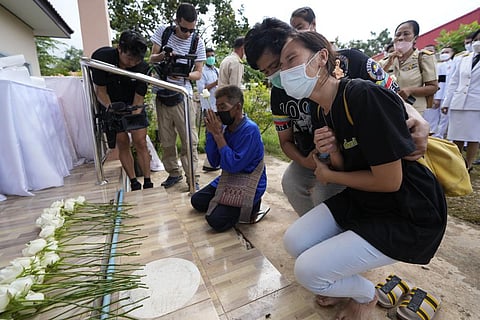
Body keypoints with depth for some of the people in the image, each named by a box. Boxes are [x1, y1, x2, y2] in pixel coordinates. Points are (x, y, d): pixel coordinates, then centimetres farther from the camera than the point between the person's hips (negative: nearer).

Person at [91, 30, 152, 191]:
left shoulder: (142, 67, -21)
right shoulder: (101, 57, -22)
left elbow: (138, 99, -19)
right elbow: (100, 90, -13)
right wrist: (110, 108, -32)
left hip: (133, 106, 0)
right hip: (110, 105, 0)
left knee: (141, 143, -7)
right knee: (122, 144, -2)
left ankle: (148, 183, 1)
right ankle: (134, 183, 7)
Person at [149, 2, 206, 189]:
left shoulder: (197, 42, -2)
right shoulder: (163, 32, 2)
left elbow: (198, 73, -2)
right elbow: (151, 59, 5)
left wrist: (184, 75, -23)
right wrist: (162, 55, -18)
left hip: (183, 96, -2)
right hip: (162, 95, 3)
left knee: (189, 140, -6)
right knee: (166, 140, 9)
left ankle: (192, 178, 5)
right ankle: (174, 173, 25)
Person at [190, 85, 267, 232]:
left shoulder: (250, 130, -23)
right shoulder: (226, 127, -1)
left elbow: (232, 166, -27)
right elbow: (214, 162, -1)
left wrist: (218, 134, -24)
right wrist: (211, 132, -12)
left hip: (249, 185, -8)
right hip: (228, 178, 8)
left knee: (216, 220, -17)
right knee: (197, 201, 12)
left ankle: (251, 205, 4)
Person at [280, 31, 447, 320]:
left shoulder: (364, 96, -26)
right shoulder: (320, 112, 0)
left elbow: (389, 181, -23)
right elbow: (344, 168, 5)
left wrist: (330, 176, -9)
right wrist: (332, 154, -17)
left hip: (408, 216, -7)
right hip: (361, 200, 7)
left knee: (308, 271, -12)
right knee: (294, 242, -1)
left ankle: (366, 295, 23)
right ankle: (346, 282, 28)